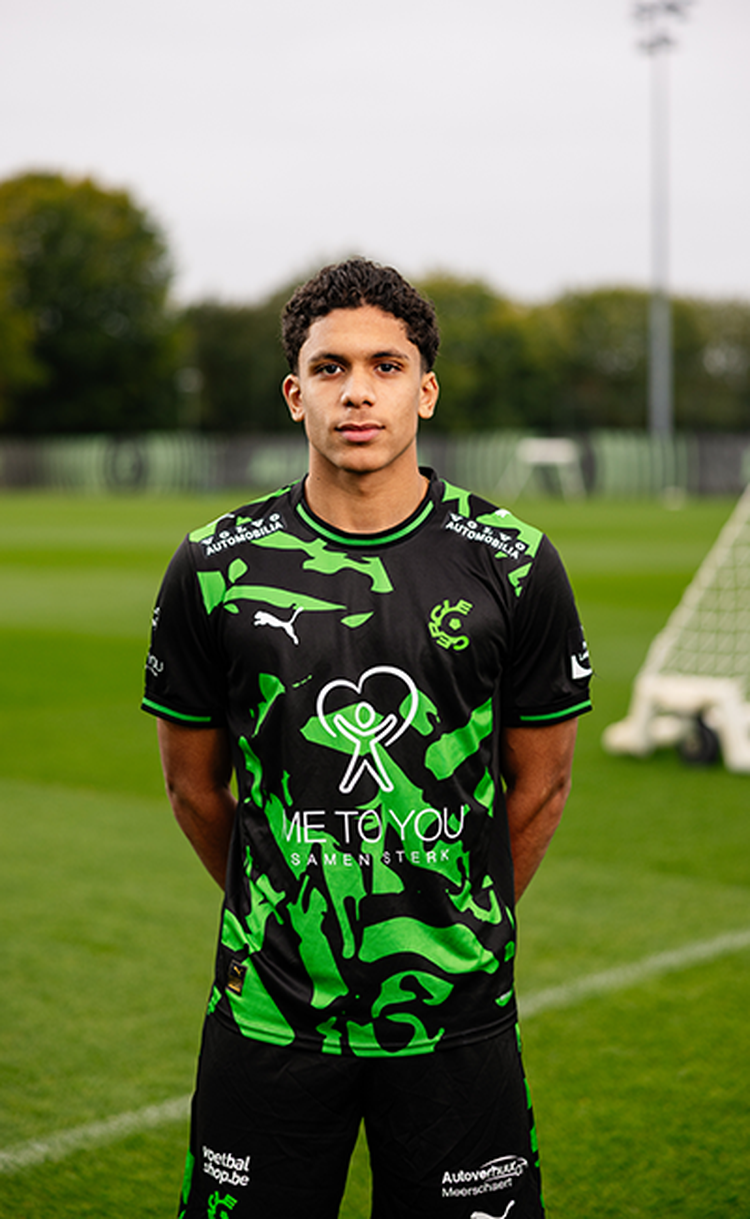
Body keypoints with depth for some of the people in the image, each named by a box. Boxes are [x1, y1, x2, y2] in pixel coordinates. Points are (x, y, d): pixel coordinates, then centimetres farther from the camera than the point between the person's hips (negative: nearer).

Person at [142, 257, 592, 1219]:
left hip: (456, 1018, 0)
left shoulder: (513, 566, -3)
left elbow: (539, 784, 8)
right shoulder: (216, 567, -2)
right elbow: (194, 785, 10)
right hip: (267, 1019, 0)